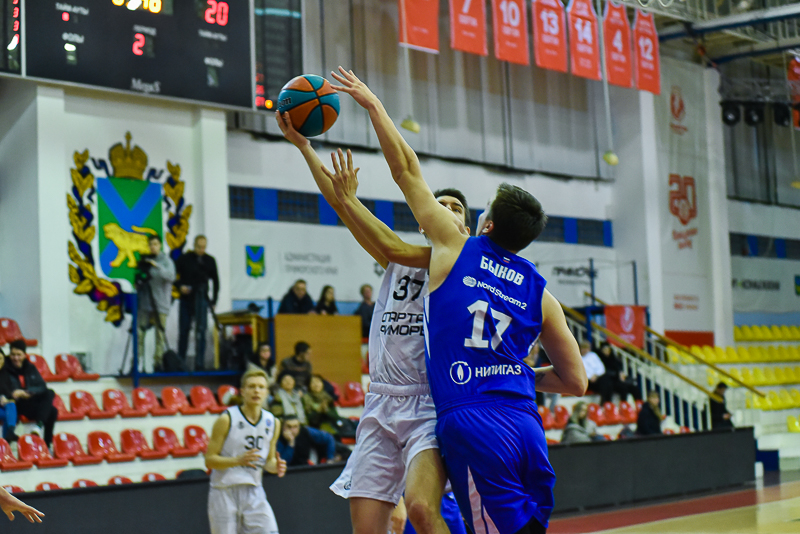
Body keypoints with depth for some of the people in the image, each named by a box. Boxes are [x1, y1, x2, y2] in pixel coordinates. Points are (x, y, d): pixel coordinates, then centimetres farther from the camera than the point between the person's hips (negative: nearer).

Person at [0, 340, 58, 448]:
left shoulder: (30, 368, 15)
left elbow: (42, 387, 5)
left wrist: (29, 392, -16)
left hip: (32, 401, 5)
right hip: (17, 404, -5)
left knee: (50, 393, -23)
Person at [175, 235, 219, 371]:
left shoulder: (210, 261, 5)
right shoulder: (184, 258, 1)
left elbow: (215, 281, 11)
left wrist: (214, 300, 5)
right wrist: (180, 286, -13)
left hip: (202, 300, 0)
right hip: (186, 299, 0)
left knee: (201, 332, -5)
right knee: (183, 330, 4)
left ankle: (199, 363, -3)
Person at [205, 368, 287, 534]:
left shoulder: (273, 423, 3)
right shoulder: (226, 419, -11)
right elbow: (209, 460, -10)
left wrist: (275, 466, -9)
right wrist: (239, 460, -26)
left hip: (254, 491, 3)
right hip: (224, 491, -3)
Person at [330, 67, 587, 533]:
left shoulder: (456, 250, 5)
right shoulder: (540, 294, 12)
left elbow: (406, 169, 12)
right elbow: (576, 381, 13)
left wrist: (372, 103, 20)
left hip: (471, 424, -4)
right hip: (526, 425, 4)